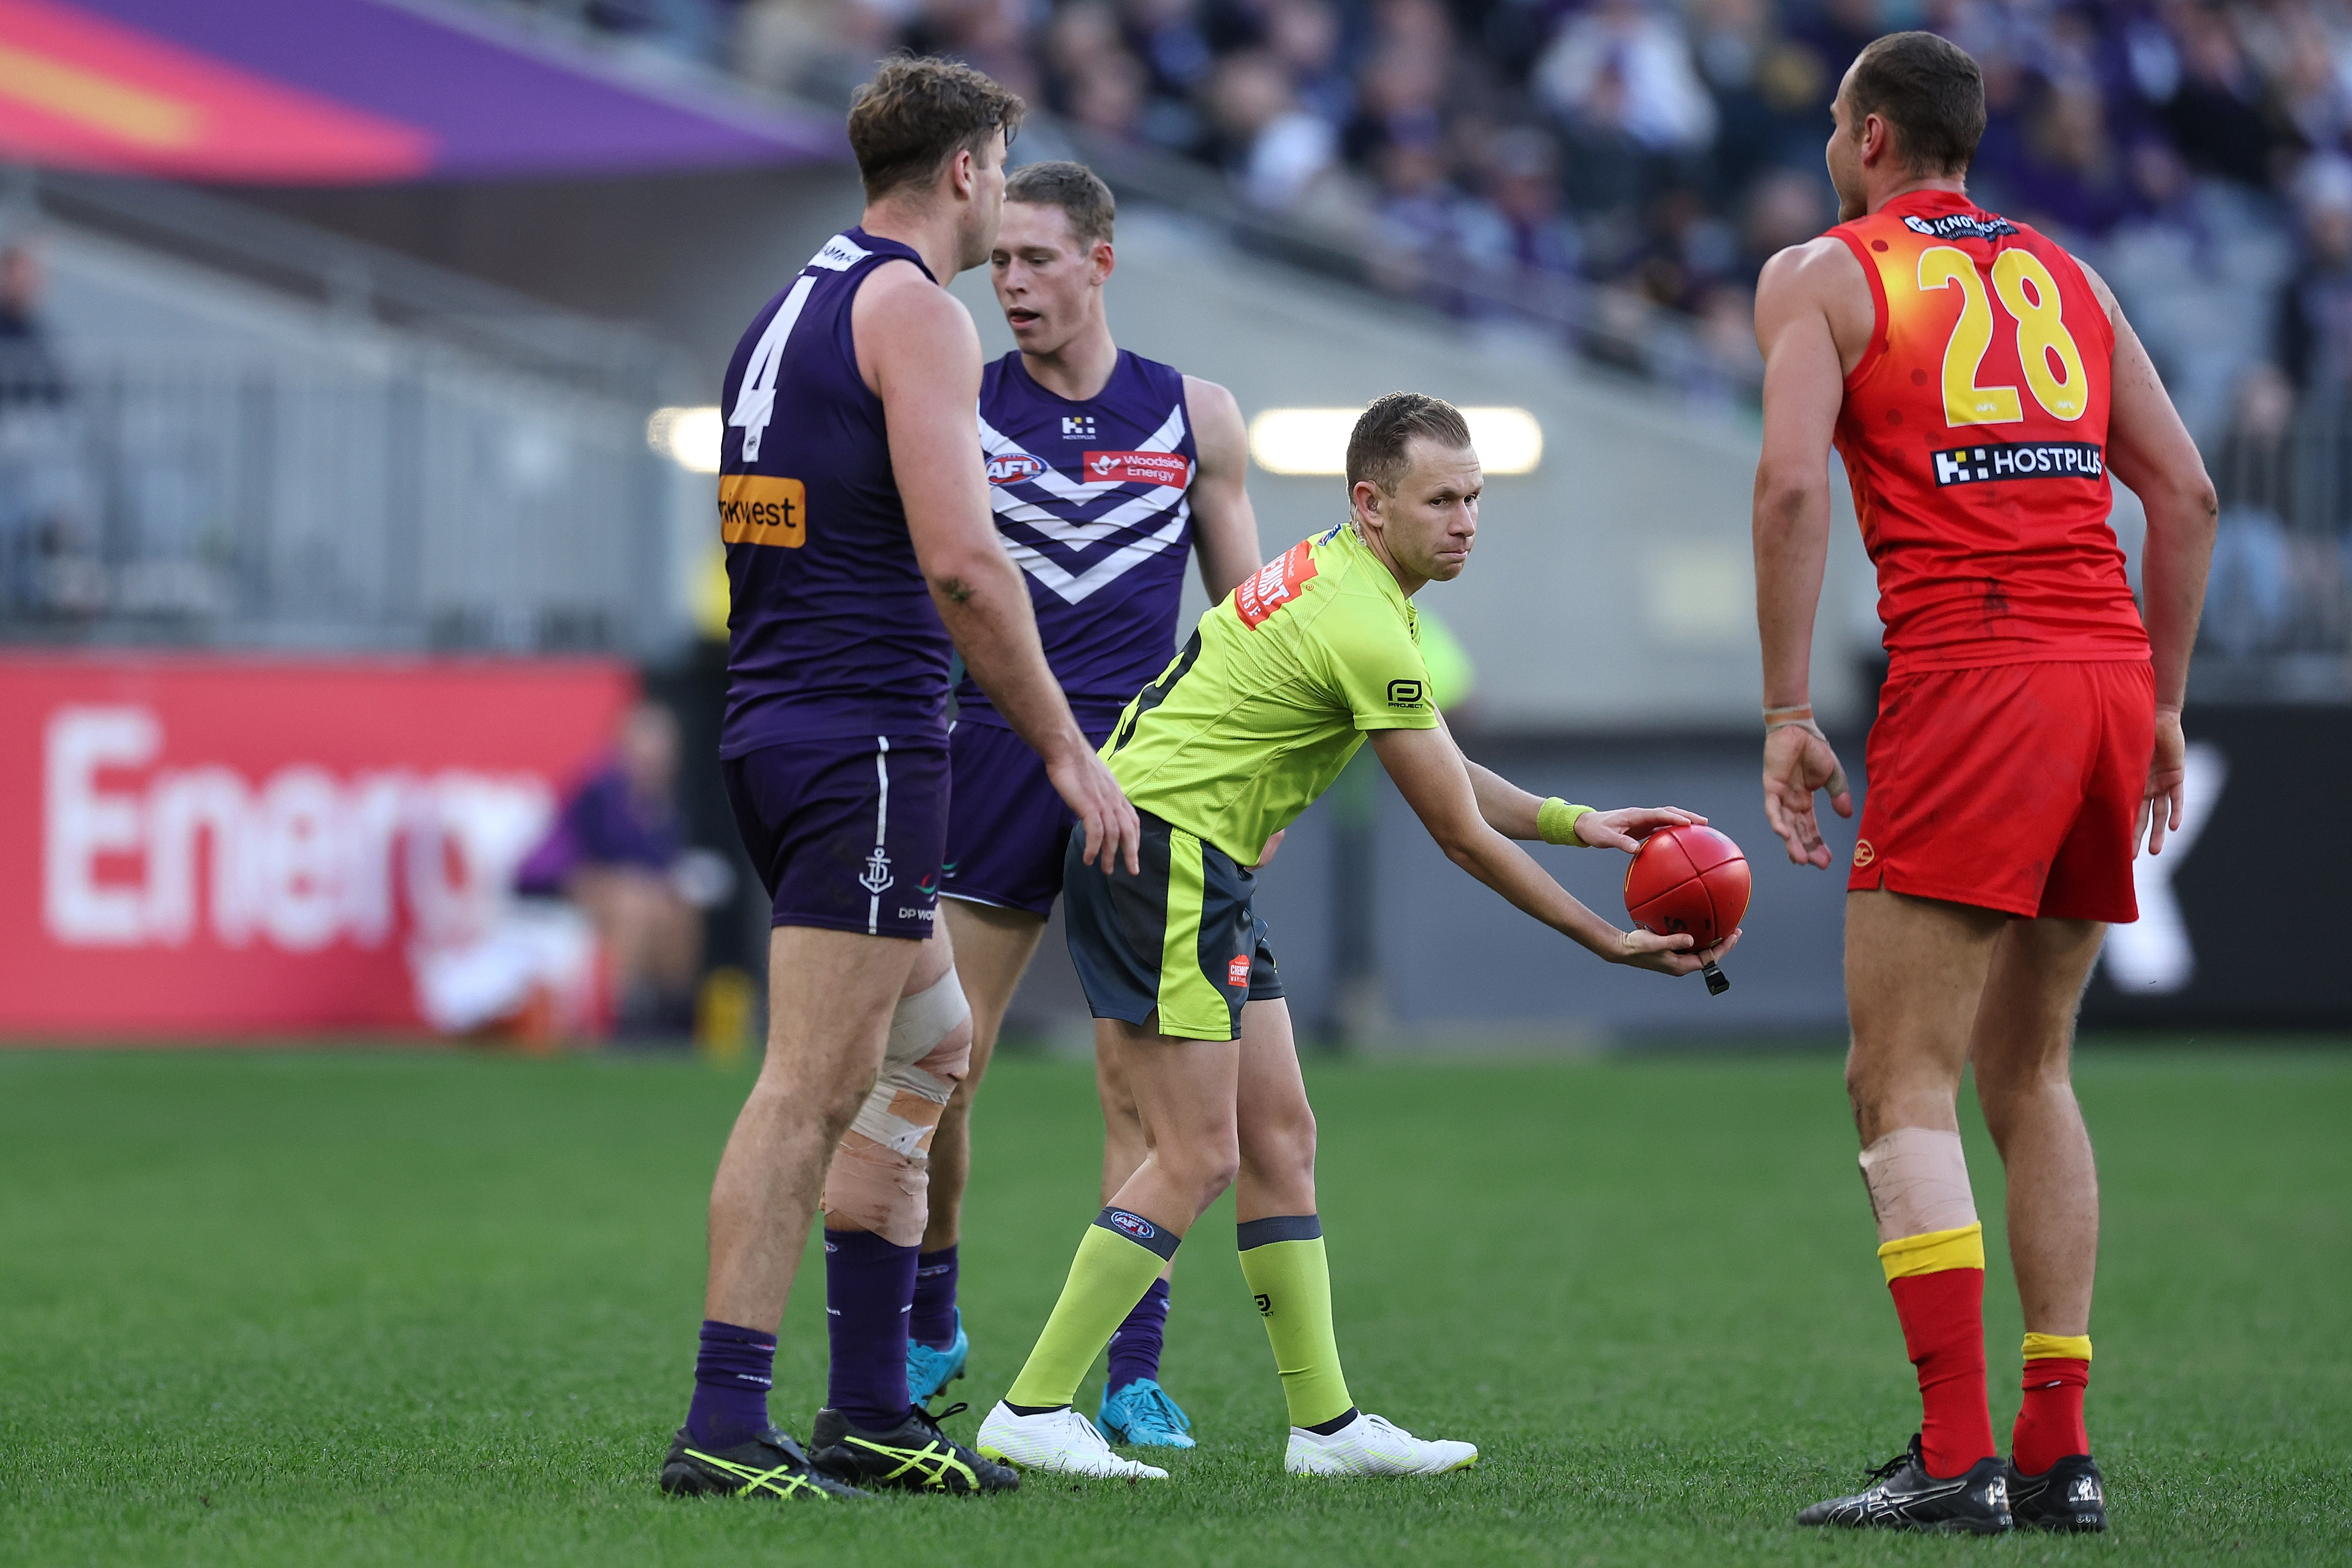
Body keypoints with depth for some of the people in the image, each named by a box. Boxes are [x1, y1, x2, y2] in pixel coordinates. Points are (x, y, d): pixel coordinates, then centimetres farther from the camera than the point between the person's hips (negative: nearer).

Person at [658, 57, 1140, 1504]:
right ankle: (726, 1429, -12)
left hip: (775, 726, 10)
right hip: (866, 737, -10)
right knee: (814, 1082, -10)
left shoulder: (793, 309, 19)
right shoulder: (917, 311, -10)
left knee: (930, 1042, 17)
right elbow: (960, 561, -19)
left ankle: (872, 1410, 17)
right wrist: (1068, 748, -12)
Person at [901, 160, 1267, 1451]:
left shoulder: (1193, 417, 7)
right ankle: (928, 1328, 20)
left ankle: (1133, 1370, 1)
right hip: (993, 750, 0)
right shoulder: (956, 410, 4)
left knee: (1139, 1075, -3)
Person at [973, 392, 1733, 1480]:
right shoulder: (1368, 630, -18)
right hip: (1161, 851, -11)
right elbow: (1461, 834, -12)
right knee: (1198, 1158, -11)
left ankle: (1324, 1422, 11)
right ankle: (1031, 1414, -9)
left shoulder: (1334, 574, 13)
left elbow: (1441, 770, 21)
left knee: (1279, 1137, 9)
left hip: (1195, 863, 11)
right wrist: (1612, 943, -5)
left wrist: (1575, 822, 10)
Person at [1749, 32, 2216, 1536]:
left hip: (1971, 678, -6)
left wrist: (1787, 712, -7)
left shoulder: (1821, 275, 6)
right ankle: (2059, 1449, 9)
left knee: (1904, 1087, -5)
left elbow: (1792, 482, -8)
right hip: (2111, 672, 6)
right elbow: (2186, 492, 16)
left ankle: (1955, 1456, -16)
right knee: (2029, 1075, 14)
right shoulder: (2063, 275, 22)